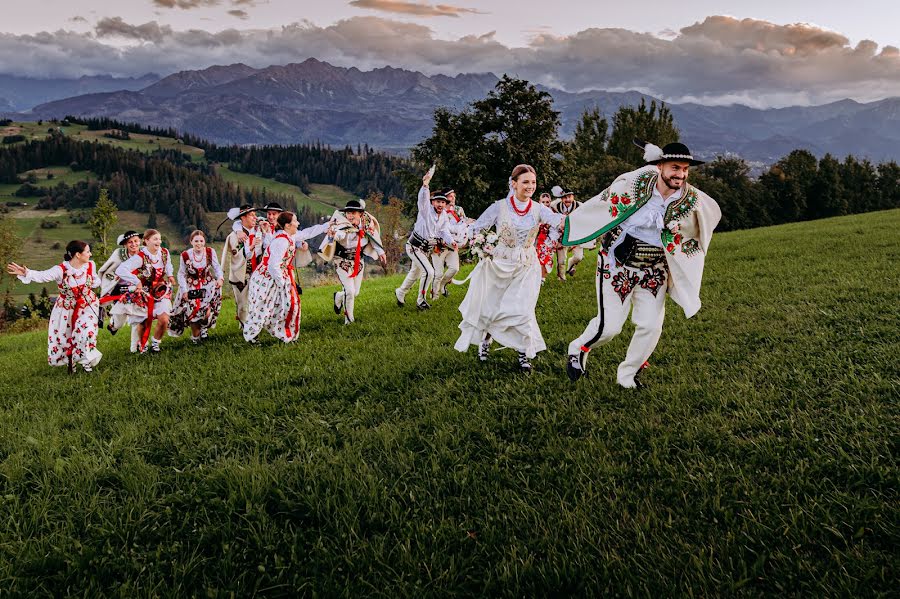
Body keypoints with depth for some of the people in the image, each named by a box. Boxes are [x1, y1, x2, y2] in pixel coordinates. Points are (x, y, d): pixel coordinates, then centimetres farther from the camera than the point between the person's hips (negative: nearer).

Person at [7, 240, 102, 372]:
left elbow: (96, 281, 7)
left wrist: (91, 285, -14)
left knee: (87, 331, -14)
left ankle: (85, 360, 13)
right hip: (66, 307, -1)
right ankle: (70, 361, 38)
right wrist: (27, 273, -52)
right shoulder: (61, 270, -23)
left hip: (88, 304, 1)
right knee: (63, 336, 9)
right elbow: (43, 276, -34)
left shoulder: (90, 265, -11)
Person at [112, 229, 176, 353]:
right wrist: (137, 282, -31)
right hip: (142, 293, -4)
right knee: (142, 323, 6)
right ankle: (140, 345, 37)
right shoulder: (140, 257, -22)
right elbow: (120, 270, -32)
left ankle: (155, 342, 15)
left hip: (160, 292, 4)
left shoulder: (164, 252, -4)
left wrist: (170, 275, 8)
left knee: (164, 320, -14)